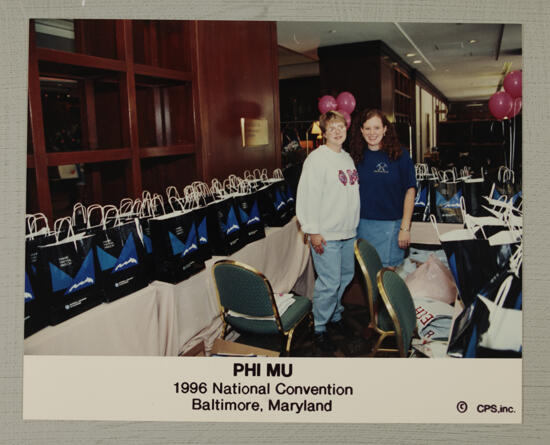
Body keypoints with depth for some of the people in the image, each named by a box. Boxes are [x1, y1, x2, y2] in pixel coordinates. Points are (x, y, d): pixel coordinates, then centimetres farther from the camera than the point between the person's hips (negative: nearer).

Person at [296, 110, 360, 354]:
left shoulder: (348, 157, 13)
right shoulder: (317, 159, -11)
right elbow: (307, 197, -15)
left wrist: (354, 224, 18)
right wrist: (313, 231, -18)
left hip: (348, 232, 8)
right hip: (326, 235, -8)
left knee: (345, 277, 16)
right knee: (329, 283, -6)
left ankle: (335, 316, 35)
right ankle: (320, 328, 11)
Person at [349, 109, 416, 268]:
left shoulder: (399, 155, -4)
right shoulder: (357, 156, 6)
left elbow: (410, 191, -4)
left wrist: (405, 228, -9)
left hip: (390, 224, -3)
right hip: (362, 224, 4)